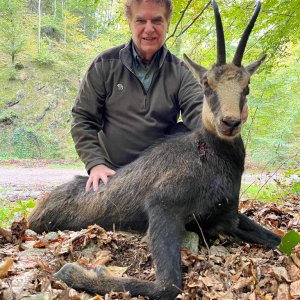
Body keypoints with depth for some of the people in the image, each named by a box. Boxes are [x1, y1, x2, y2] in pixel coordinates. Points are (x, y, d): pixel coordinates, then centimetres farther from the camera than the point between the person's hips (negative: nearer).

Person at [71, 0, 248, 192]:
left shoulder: (180, 71, -2)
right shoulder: (105, 65, -5)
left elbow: (197, 111, -18)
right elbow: (83, 119, -3)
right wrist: (95, 164, -16)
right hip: (112, 174, 0)